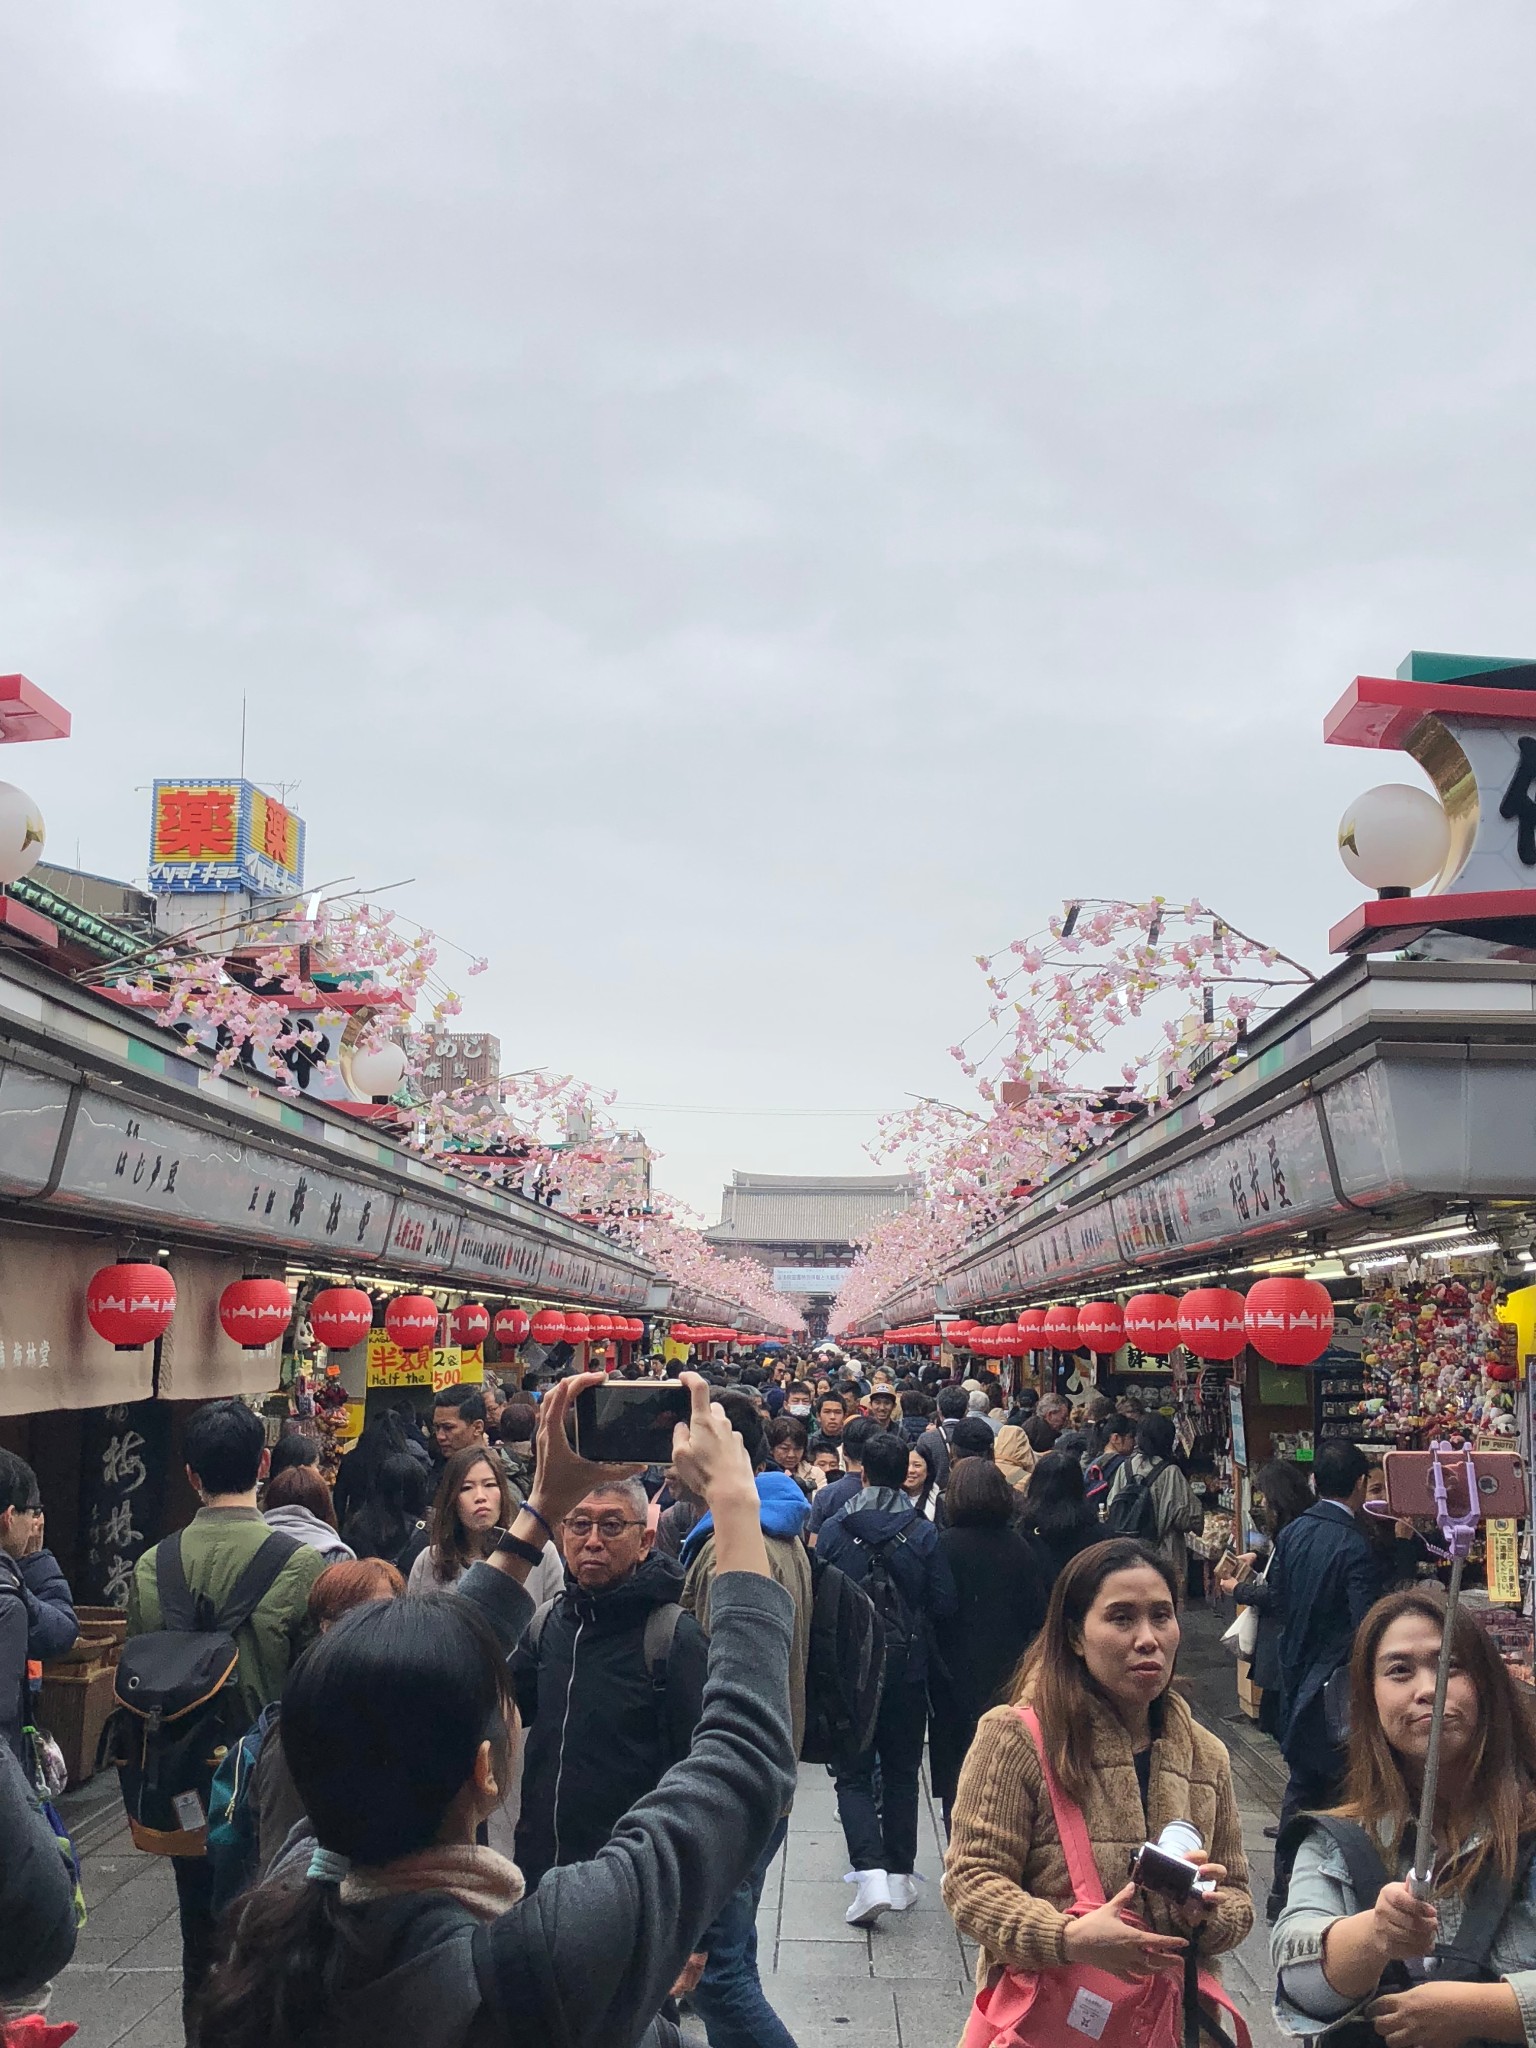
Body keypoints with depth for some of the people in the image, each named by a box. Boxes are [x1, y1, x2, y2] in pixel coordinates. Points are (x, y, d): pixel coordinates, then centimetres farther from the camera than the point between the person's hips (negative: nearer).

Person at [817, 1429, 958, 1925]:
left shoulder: (834, 1530, -8)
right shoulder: (924, 1534, -7)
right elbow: (943, 1604, -6)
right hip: (907, 1668, 1)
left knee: (853, 1774, 7)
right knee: (901, 1773, 16)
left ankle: (870, 1872, -9)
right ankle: (900, 1875, 19)